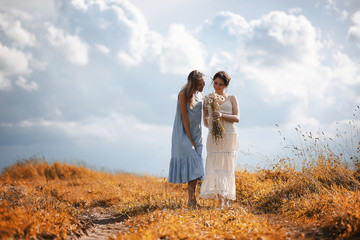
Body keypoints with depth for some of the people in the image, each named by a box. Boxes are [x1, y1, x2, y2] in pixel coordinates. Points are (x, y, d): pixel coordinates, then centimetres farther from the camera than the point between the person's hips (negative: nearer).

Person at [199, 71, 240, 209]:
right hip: (213, 137, 2)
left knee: (226, 166, -6)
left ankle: (226, 199, -2)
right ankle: (221, 201, -12)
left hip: (229, 136, -1)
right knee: (214, 166, -10)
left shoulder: (231, 98, 11)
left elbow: (237, 118, 0)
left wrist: (222, 115, -15)